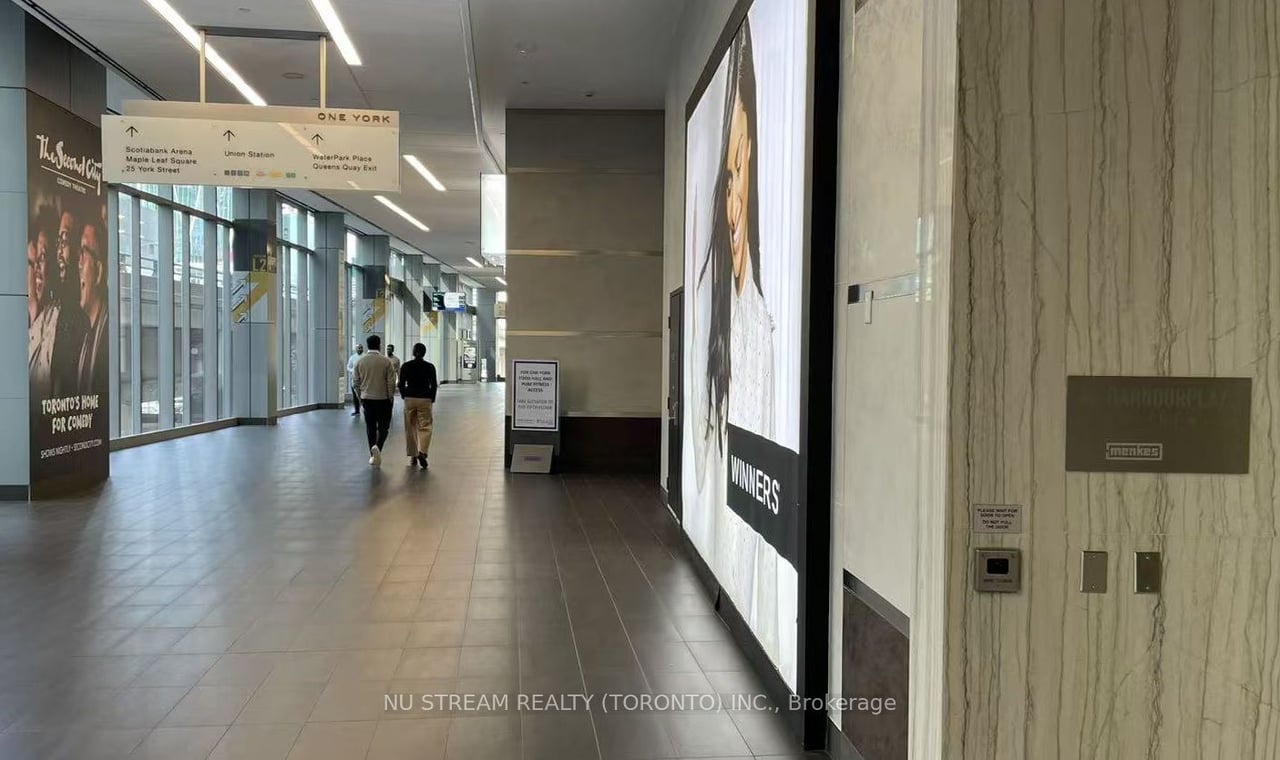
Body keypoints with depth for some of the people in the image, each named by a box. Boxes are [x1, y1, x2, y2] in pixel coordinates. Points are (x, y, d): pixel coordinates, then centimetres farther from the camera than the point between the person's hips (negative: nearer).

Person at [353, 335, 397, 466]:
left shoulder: (360, 361, 0)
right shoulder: (386, 361, -9)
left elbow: (357, 382, 5)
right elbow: (391, 382, -9)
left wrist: (360, 396, 18)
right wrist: (391, 397, 4)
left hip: (367, 399, 3)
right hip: (383, 398, -3)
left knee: (370, 427, 11)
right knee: (383, 427, 6)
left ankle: (373, 456, 14)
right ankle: (378, 447, -20)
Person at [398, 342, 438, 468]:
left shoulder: (406, 366, 0)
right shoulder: (430, 367, -3)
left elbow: (401, 384, 1)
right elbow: (434, 385, -2)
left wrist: (404, 397, 14)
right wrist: (432, 400, 9)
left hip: (409, 399, 2)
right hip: (425, 400, -2)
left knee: (410, 428, 11)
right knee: (425, 427, -1)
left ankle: (413, 457, 14)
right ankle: (421, 451, -23)